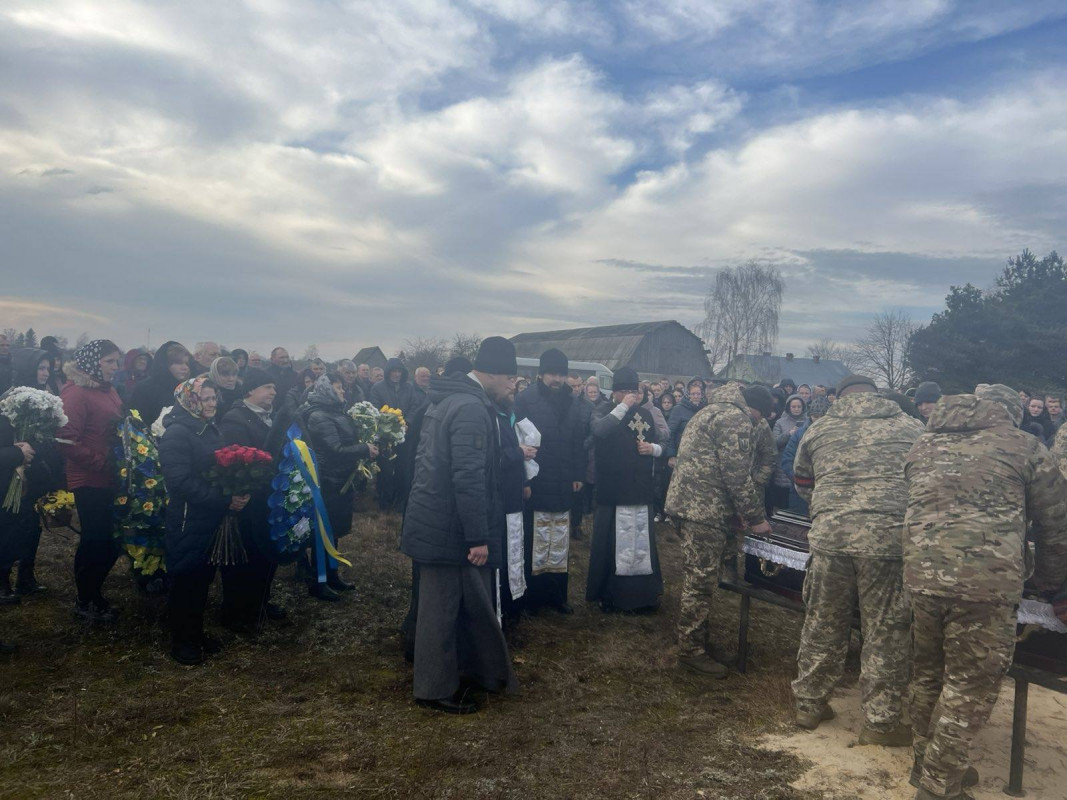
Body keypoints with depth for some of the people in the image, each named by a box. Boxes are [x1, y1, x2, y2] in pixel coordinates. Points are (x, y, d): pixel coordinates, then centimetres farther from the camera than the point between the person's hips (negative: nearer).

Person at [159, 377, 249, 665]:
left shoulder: (211, 429, 10)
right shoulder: (177, 433, -15)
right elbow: (181, 482, -23)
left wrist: (237, 493, -2)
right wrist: (225, 501, -23)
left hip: (212, 520, 7)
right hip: (188, 522, -7)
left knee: (204, 577, 15)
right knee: (186, 579, 5)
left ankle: (196, 633, 30)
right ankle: (181, 642, 19)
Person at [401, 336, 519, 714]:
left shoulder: (448, 397, 10)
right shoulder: (472, 409, -22)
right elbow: (468, 479, -26)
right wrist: (478, 538, -21)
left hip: (434, 520, 10)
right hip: (448, 527, -10)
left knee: (443, 603, 19)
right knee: (442, 607, 4)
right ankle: (435, 690, 18)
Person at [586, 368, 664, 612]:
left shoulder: (645, 413, 11)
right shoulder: (604, 413, -1)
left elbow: (660, 445, 19)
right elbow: (598, 430, -25)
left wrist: (653, 448, -3)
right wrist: (623, 407, -23)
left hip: (642, 488, 4)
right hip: (613, 489, -4)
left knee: (642, 542, 9)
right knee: (612, 541, -1)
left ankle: (644, 591, 22)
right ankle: (609, 592, 11)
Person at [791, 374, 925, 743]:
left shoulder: (819, 429, 13)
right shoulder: (912, 428, 10)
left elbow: (803, 484, 22)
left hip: (829, 536, 2)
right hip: (890, 539, -1)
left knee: (822, 626, 14)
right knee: (886, 633, 10)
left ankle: (809, 704, 28)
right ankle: (880, 723, 20)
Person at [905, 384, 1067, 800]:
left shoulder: (925, 443, 17)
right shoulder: (1025, 448, 6)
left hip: (921, 575, 5)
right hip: (988, 583, -4)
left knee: (928, 673, 20)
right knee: (971, 686, 8)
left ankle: (926, 764, 35)